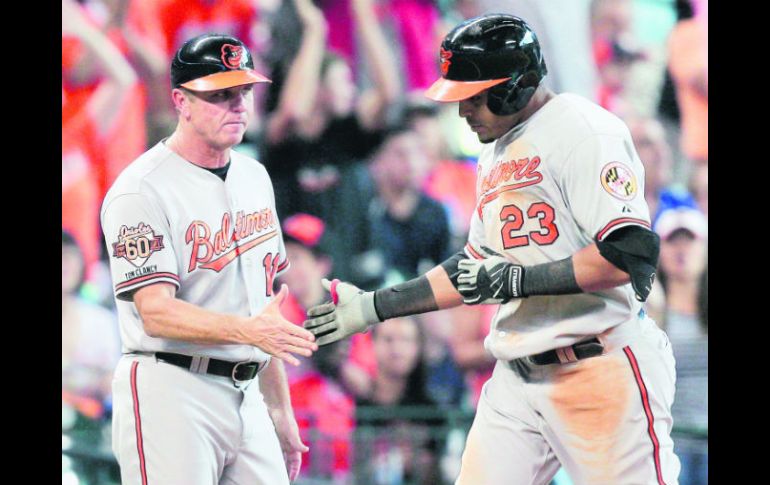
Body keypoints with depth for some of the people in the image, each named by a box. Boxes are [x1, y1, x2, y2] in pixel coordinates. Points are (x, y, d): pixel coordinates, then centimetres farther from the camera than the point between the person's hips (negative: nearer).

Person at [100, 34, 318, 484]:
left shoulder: (254, 177, 15)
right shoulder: (141, 190, -11)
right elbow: (156, 312, -19)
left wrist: (280, 411, 19)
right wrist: (247, 329, -33)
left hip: (245, 394, 7)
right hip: (171, 396, -7)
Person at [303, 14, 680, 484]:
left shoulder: (582, 131, -12)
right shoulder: (495, 156, 17)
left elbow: (632, 255, -21)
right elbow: (476, 269, 26)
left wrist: (518, 279, -16)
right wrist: (373, 307, 21)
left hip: (601, 372, -9)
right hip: (517, 376, 9)